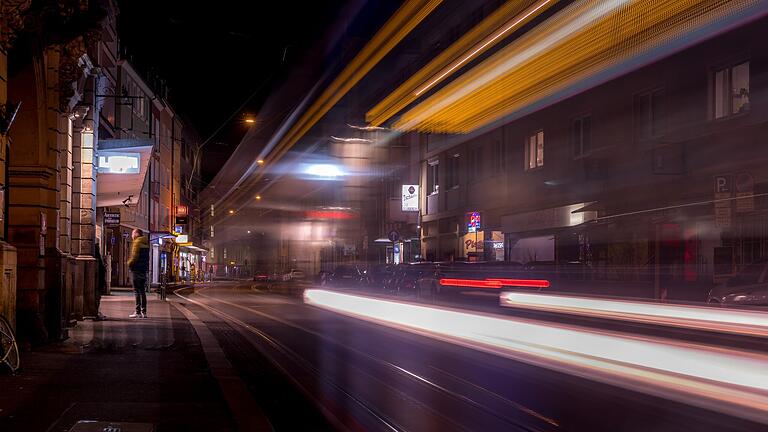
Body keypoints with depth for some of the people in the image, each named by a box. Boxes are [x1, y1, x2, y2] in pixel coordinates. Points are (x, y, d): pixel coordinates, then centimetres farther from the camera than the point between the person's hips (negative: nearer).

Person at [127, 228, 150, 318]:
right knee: (142, 291, 12)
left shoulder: (137, 242, -10)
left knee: (137, 291, -6)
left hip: (136, 269, -8)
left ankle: (138, 312, -7)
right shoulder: (146, 243, 15)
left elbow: (135, 256, -17)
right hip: (144, 269, 8)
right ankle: (143, 312, 13)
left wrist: (129, 263, -2)